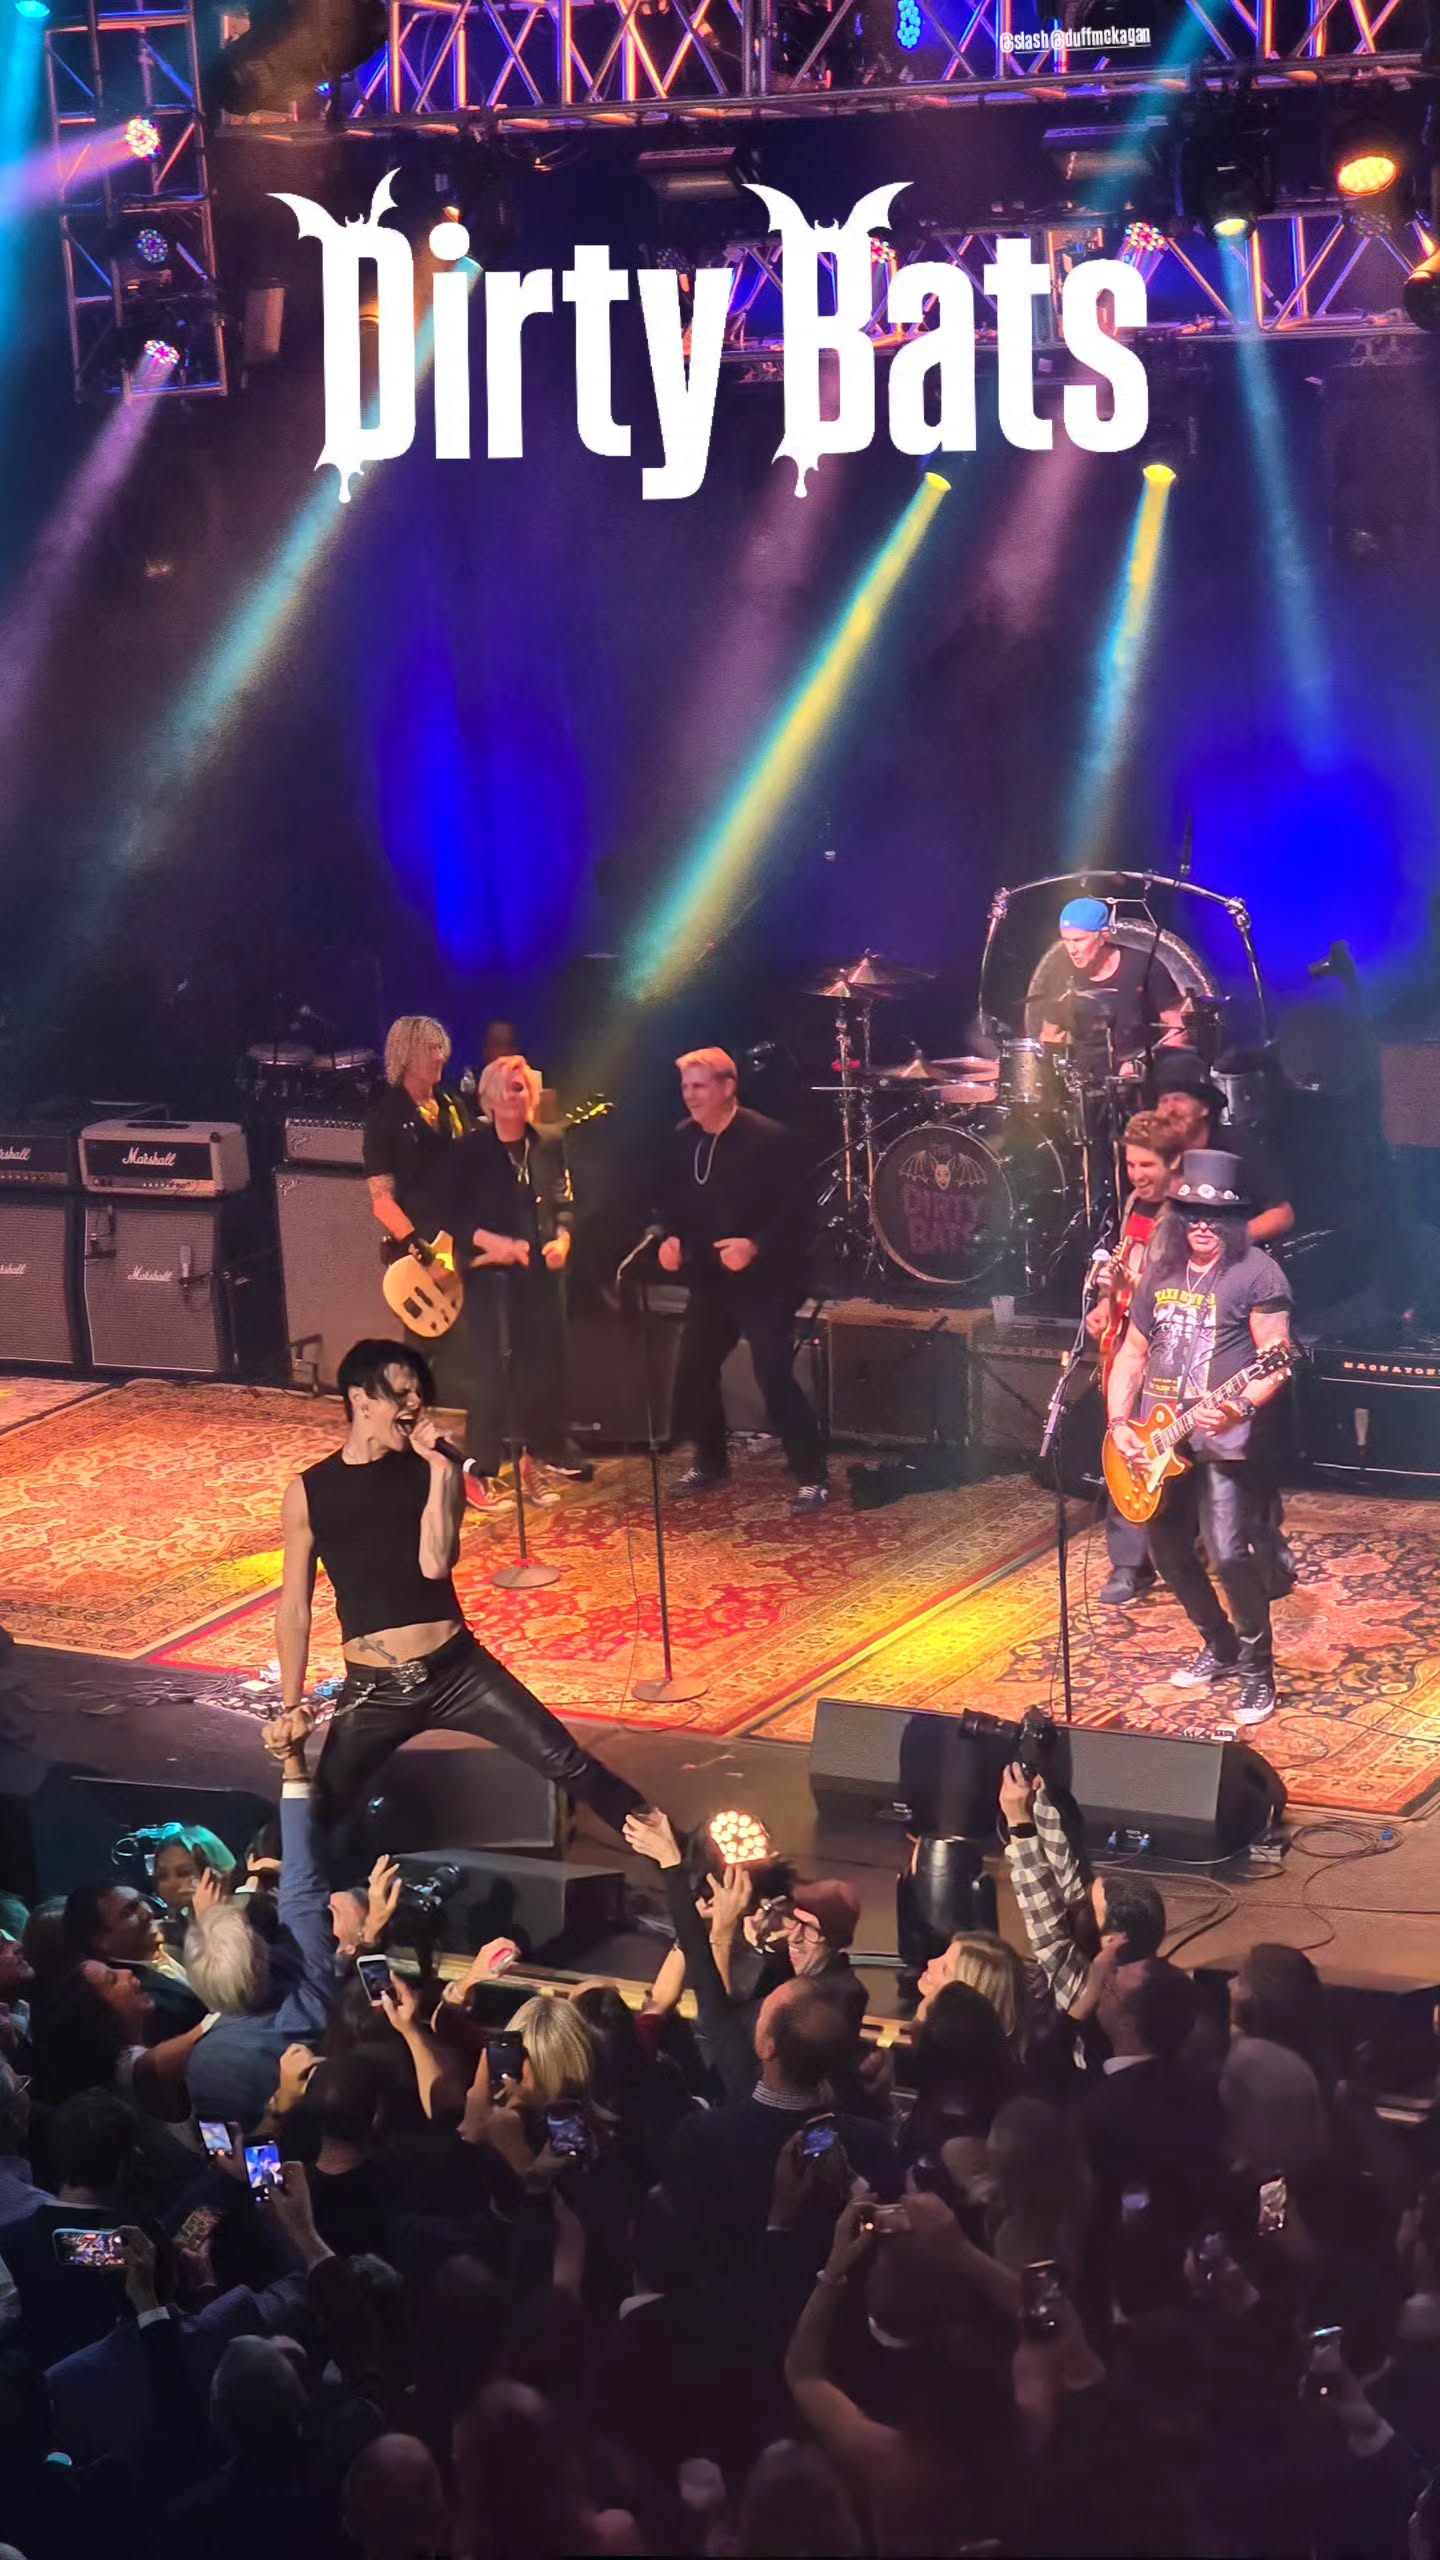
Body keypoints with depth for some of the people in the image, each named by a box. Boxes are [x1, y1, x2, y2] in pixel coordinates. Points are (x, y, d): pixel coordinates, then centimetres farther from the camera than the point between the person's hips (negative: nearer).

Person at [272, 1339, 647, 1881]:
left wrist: (439, 1466, -15)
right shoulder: (309, 1491, 0)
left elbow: (435, 1563, -14)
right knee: (323, 1822, 1)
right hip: (372, 1691, 0)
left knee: (568, 1764, -7)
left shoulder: (431, 1468, 1)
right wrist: (292, 1704, 2)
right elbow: (295, 1605, 5)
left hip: (456, 1669, 0)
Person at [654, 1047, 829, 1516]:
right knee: (693, 1371, 11)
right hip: (708, 1280, 7)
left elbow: (793, 1209, -17)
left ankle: (811, 1477, -4)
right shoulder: (682, 1140, 4)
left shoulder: (767, 1138, -15)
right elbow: (669, 1201, 15)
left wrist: (755, 1246, -28)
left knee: (774, 1376, -11)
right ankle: (709, 1464, 29)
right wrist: (670, 1239, -3)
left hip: (763, 1280, -7)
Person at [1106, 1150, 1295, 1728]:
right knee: (1168, 1549, 14)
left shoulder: (1256, 1273, -6)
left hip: (1223, 1441, -7)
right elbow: (1132, 1354, 18)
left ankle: (1258, 1669, -2)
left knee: (1228, 1554, -16)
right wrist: (1119, 1424, 5)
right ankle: (1219, 1646, 33)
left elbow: (1276, 1360, -11)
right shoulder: (1160, 1273, 14)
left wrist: (1239, 1407, -27)